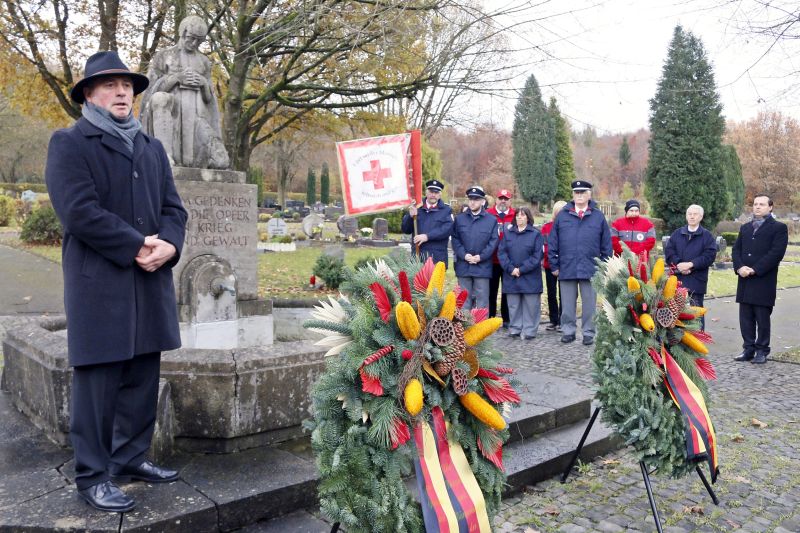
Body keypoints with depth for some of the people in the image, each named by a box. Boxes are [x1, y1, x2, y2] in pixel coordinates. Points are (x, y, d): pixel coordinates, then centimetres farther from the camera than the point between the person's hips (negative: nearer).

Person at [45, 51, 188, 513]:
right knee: (98, 379, 0)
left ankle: (132, 457, 25)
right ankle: (93, 475, 11)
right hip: (99, 283, -6)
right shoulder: (69, 143, -1)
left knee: (143, 378, 11)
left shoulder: (152, 147, 18)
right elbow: (79, 211, -14)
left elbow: (173, 207, 11)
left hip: (151, 281, 6)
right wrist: (136, 246, -16)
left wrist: (168, 245, -8)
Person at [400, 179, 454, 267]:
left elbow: (447, 229, -9)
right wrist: (410, 216, -9)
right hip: (417, 257, 2)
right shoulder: (417, 208, 15)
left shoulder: (446, 210, 8)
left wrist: (427, 236, -17)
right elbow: (405, 229, 11)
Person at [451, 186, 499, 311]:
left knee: (482, 299, 3)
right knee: (464, 298, 8)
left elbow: (493, 241, -2)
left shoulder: (492, 220, 3)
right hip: (463, 266, 2)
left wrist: (480, 257, -11)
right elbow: (455, 239, 4)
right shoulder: (459, 219, 8)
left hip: (483, 266, -2)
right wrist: (464, 255, -10)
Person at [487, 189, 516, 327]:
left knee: (508, 290, 8)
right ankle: (490, 319, 18)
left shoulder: (515, 216, 2)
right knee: (491, 290, 8)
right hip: (492, 260, -1)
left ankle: (506, 319, 18)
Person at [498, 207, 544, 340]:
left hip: (530, 277, -3)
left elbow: (537, 256, -7)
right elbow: (501, 252, 2)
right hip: (511, 276, 3)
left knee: (530, 305, 2)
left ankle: (529, 331, 10)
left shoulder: (536, 234, 1)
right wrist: (511, 269, -11)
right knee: (513, 305, 8)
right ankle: (515, 328, 18)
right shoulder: (508, 233, 10)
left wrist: (521, 269, -13)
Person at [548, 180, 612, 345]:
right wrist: (554, 265, 1)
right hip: (567, 268, 1)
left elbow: (606, 244, 6)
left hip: (590, 269, 0)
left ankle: (588, 332, 16)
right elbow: (552, 243, 5)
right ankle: (568, 331, 19)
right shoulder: (562, 215, 5)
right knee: (568, 304, 8)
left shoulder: (598, 216, 5)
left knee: (589, 303, 6)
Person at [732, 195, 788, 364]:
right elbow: (736, 249, 11)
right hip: (745, 281, 5)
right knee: (745, 318, 7)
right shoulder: (745, 228, 20)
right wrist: (739, 267, -8)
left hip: (764, 281, -5)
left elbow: (776, 252, -11)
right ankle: (748, 349, 16)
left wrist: (754, 269, -17)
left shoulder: (779, 228, 1)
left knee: (762, 318, 0)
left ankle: (761, 350, 9)